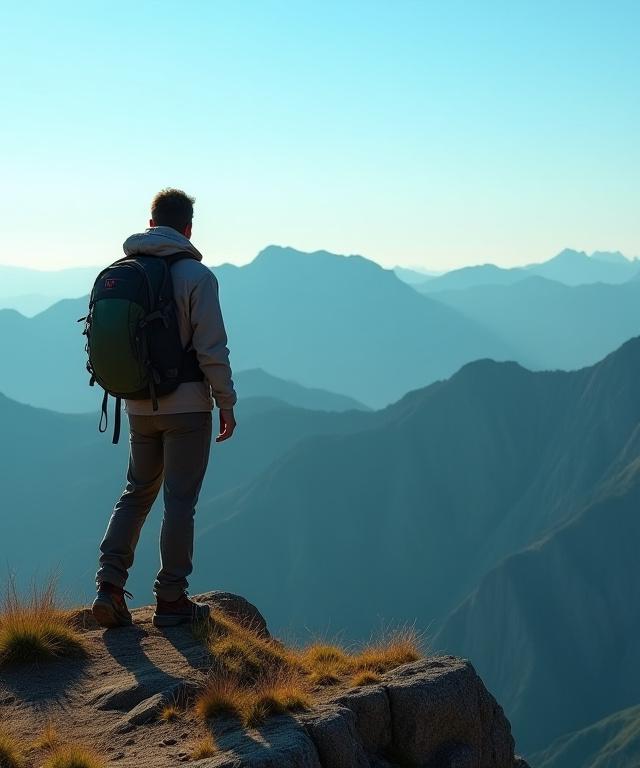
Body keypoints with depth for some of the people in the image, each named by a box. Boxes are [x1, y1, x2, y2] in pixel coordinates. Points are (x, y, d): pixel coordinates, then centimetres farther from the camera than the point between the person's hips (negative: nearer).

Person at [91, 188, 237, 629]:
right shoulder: (196, 275, -12)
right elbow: (211, 348, -15)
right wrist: (227, 402, -5)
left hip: (140, 407, 5)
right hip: (187, 406, -5)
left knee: (137, 493, 17)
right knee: (180, 501, 3)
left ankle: (110, 583, 4)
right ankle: (171, 600, 9)